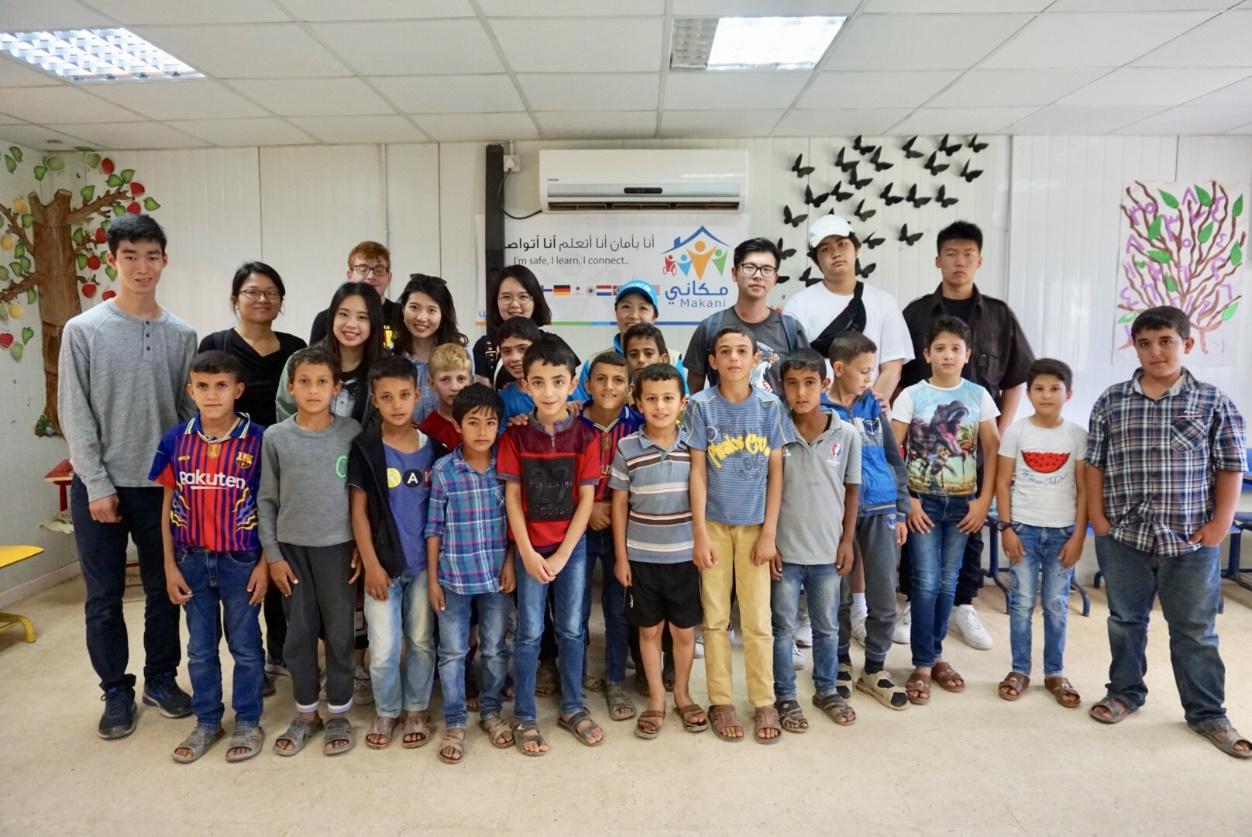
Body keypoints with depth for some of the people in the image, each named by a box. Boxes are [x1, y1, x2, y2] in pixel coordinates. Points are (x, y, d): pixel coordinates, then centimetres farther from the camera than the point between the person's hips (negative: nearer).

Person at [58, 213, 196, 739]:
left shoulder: (182, 335, 3)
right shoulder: (84, 331, -3)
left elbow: (190, 411, 5)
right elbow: (75, 417, -6)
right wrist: (97, 485, -10)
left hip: (162, 484, 2)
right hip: (99, 485, -2)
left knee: (164, 589, 11)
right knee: (104, 596, 7)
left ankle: (161, 679, 27)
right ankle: (117, 691, 23)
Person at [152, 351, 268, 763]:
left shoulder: (258, 440, -12)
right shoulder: (175, 440, -3)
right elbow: (168, 505, 4)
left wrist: (264, 562, -8)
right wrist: (170, 565, 2)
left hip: (241, 562, -3)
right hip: (193, 560, 3)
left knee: (245, 646, 10)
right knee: (200, 648, 16)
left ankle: (248, 721, 26)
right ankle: (206, 721, 33)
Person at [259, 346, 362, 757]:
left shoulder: (352, 432, -6)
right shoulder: (275, 437, -3)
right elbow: (266, 500, 2)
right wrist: (272, 555, -1)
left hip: (338, 546, -1)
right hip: (292, 548, 1)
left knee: (340, 631, 7)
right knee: (299, 633, 11)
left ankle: (338, 712, 24)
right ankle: (306, 711, 28)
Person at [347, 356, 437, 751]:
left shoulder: (433, 446, -1)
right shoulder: (364, 448, -7)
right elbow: (358, 511, -5)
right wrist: (371, 564, -9)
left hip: (424, 562, 2)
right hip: (383, 562, -2)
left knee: (422, 641, 12)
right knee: (383, 649, 4)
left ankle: (417, 708, 31)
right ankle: (386, 711, 27)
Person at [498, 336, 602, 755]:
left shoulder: (585, 436, -5)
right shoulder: (515, 436, -5)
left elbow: (587, 499, -6)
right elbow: (512, 497, -6)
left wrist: (562, 554, -10)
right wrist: (528, 553, -12)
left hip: (572, 546, 1)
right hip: (530, 548, -1)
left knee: (571, 629, 11)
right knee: (530, 633, 7)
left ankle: (572, 707, 28)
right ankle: (523, 717, 20)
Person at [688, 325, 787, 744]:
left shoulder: (770, 405, -3)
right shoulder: (701, 405, -6)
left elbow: (776, 471, -1)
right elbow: (697, 471, -6)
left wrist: (770, 532, -5)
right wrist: (699, 532, -9)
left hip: (754, 524, 1)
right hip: (713, 523, 0)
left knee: (758, 620, 6)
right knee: (716, 618, 9)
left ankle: (764, 702, 21)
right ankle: (720, 701, 22)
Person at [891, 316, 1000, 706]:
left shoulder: (978, 395, 2)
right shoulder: (911, 395, -4)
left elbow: (992, 450, 4)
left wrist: (984, 499, -2)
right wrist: (906, 499, -10)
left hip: (963, 501, 2)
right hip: (923, 499, -2)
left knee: (948, 581, 10)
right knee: (926, 582, -3)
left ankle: (936, 654, 25)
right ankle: (922, 664, 8)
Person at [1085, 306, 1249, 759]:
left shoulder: (1214, 403, -2)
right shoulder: (1111, 402, 1)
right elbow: (1095, 463, 4)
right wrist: (1098, 518, -1)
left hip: (1191, 540, -1)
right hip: (1123, 537, 2)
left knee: (1195, 629, 10)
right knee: (1126, 619, 16)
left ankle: (1207, 713, 24)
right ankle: (1125, 691, 33)